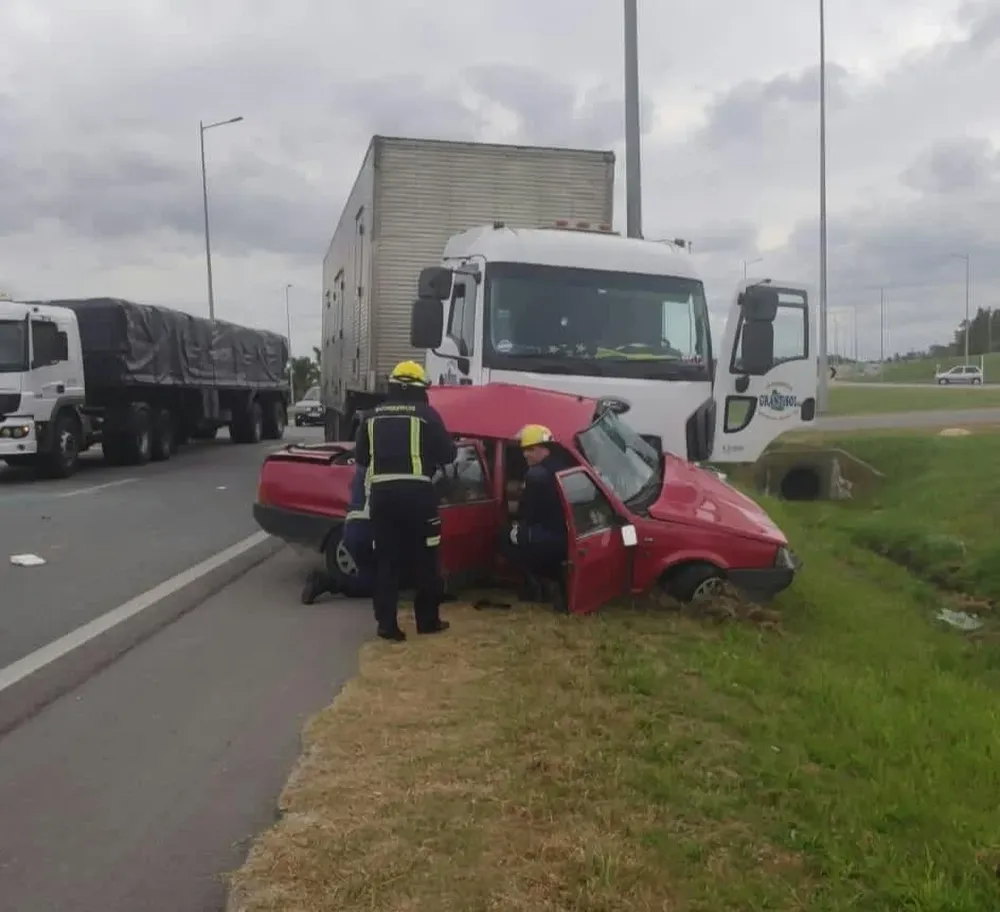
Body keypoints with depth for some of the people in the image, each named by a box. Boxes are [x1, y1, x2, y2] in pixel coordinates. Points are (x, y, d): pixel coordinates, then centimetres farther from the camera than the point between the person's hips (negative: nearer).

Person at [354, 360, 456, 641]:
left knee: (386, 561, 8)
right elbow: (447, 453, 3)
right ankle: (427, 620, 17)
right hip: (416, 492, -3)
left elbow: (360, 456, 16)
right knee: (424, 560, 9)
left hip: (381, 493, 3)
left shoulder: (373, 416, 10)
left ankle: (387, 624, 6)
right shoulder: (426, 414, 0)